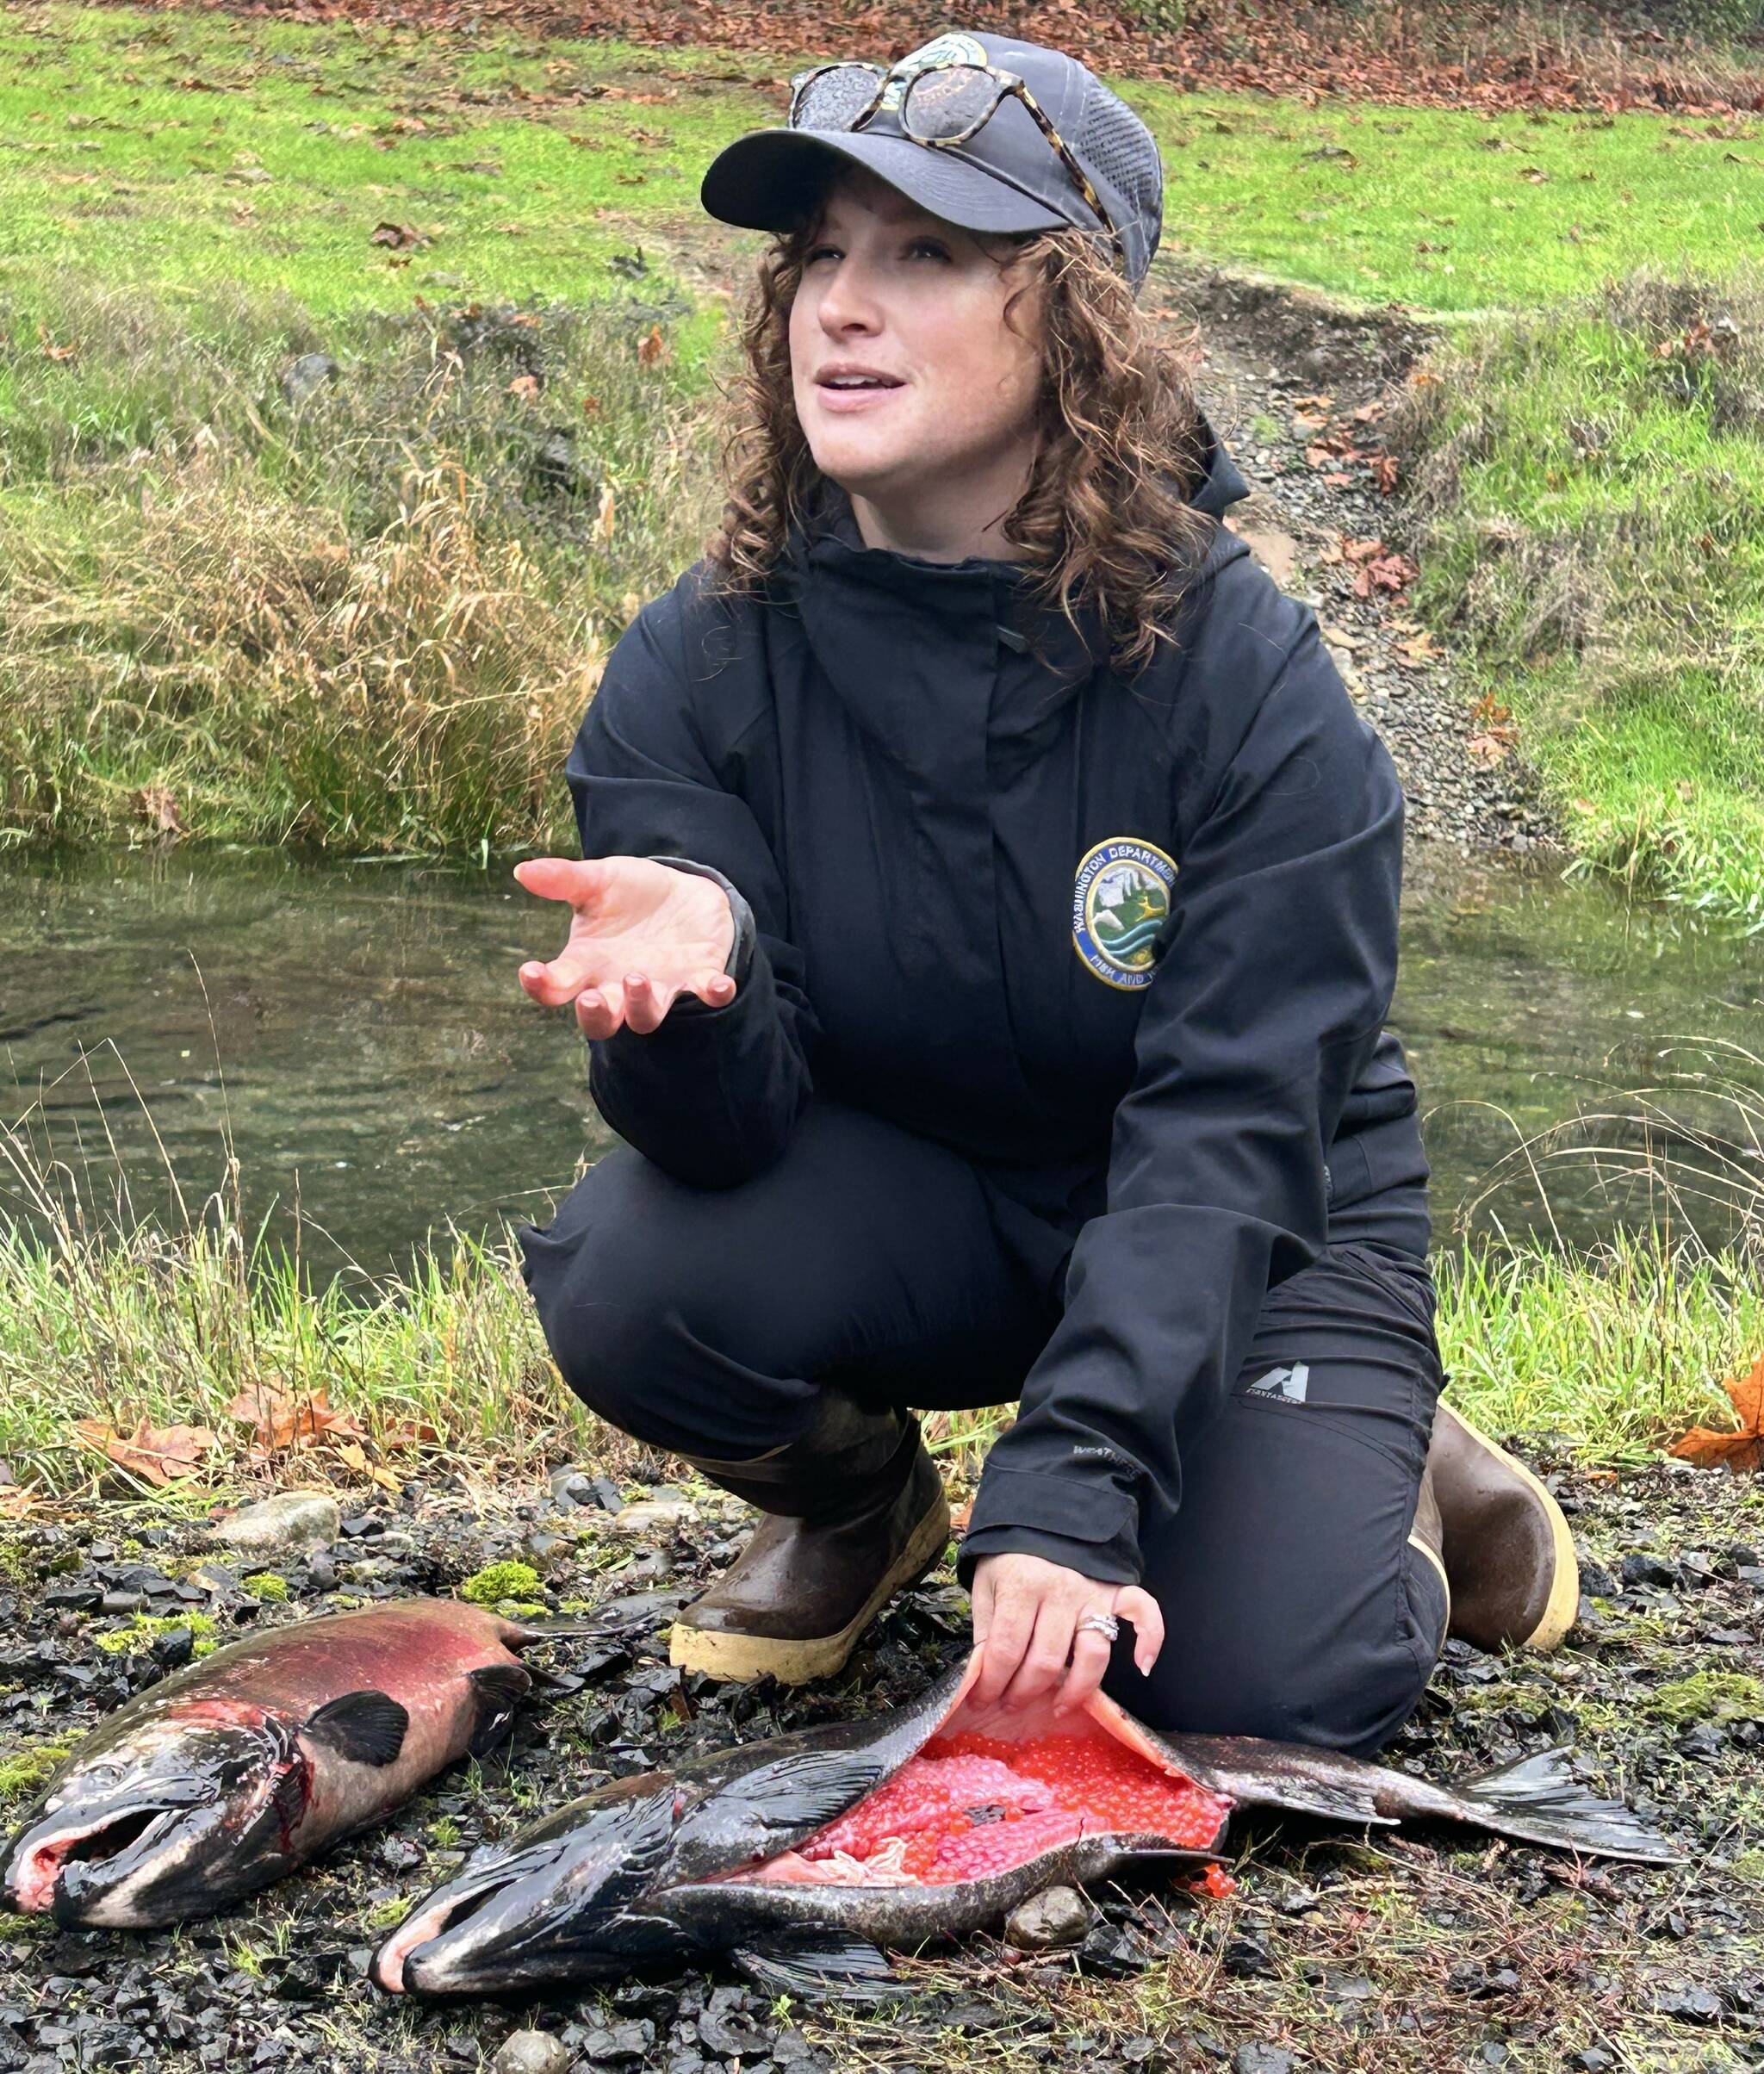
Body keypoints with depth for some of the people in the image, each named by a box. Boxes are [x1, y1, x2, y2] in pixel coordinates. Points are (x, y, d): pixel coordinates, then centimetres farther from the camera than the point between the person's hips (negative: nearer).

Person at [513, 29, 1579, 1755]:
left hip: (1255, 1230, -2)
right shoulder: (694, 668, -14)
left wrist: (1067, 1502, -36)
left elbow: (1228, 1136, -25)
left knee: (1266, 1685, -24)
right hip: (914, 1212, 2)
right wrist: (689, 979, -44)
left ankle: (1373, 1468, 13)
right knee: (628, 1276, -28)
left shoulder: (1248, 678, -22)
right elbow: (737, 1130, -19)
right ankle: (858, 1502, 7)